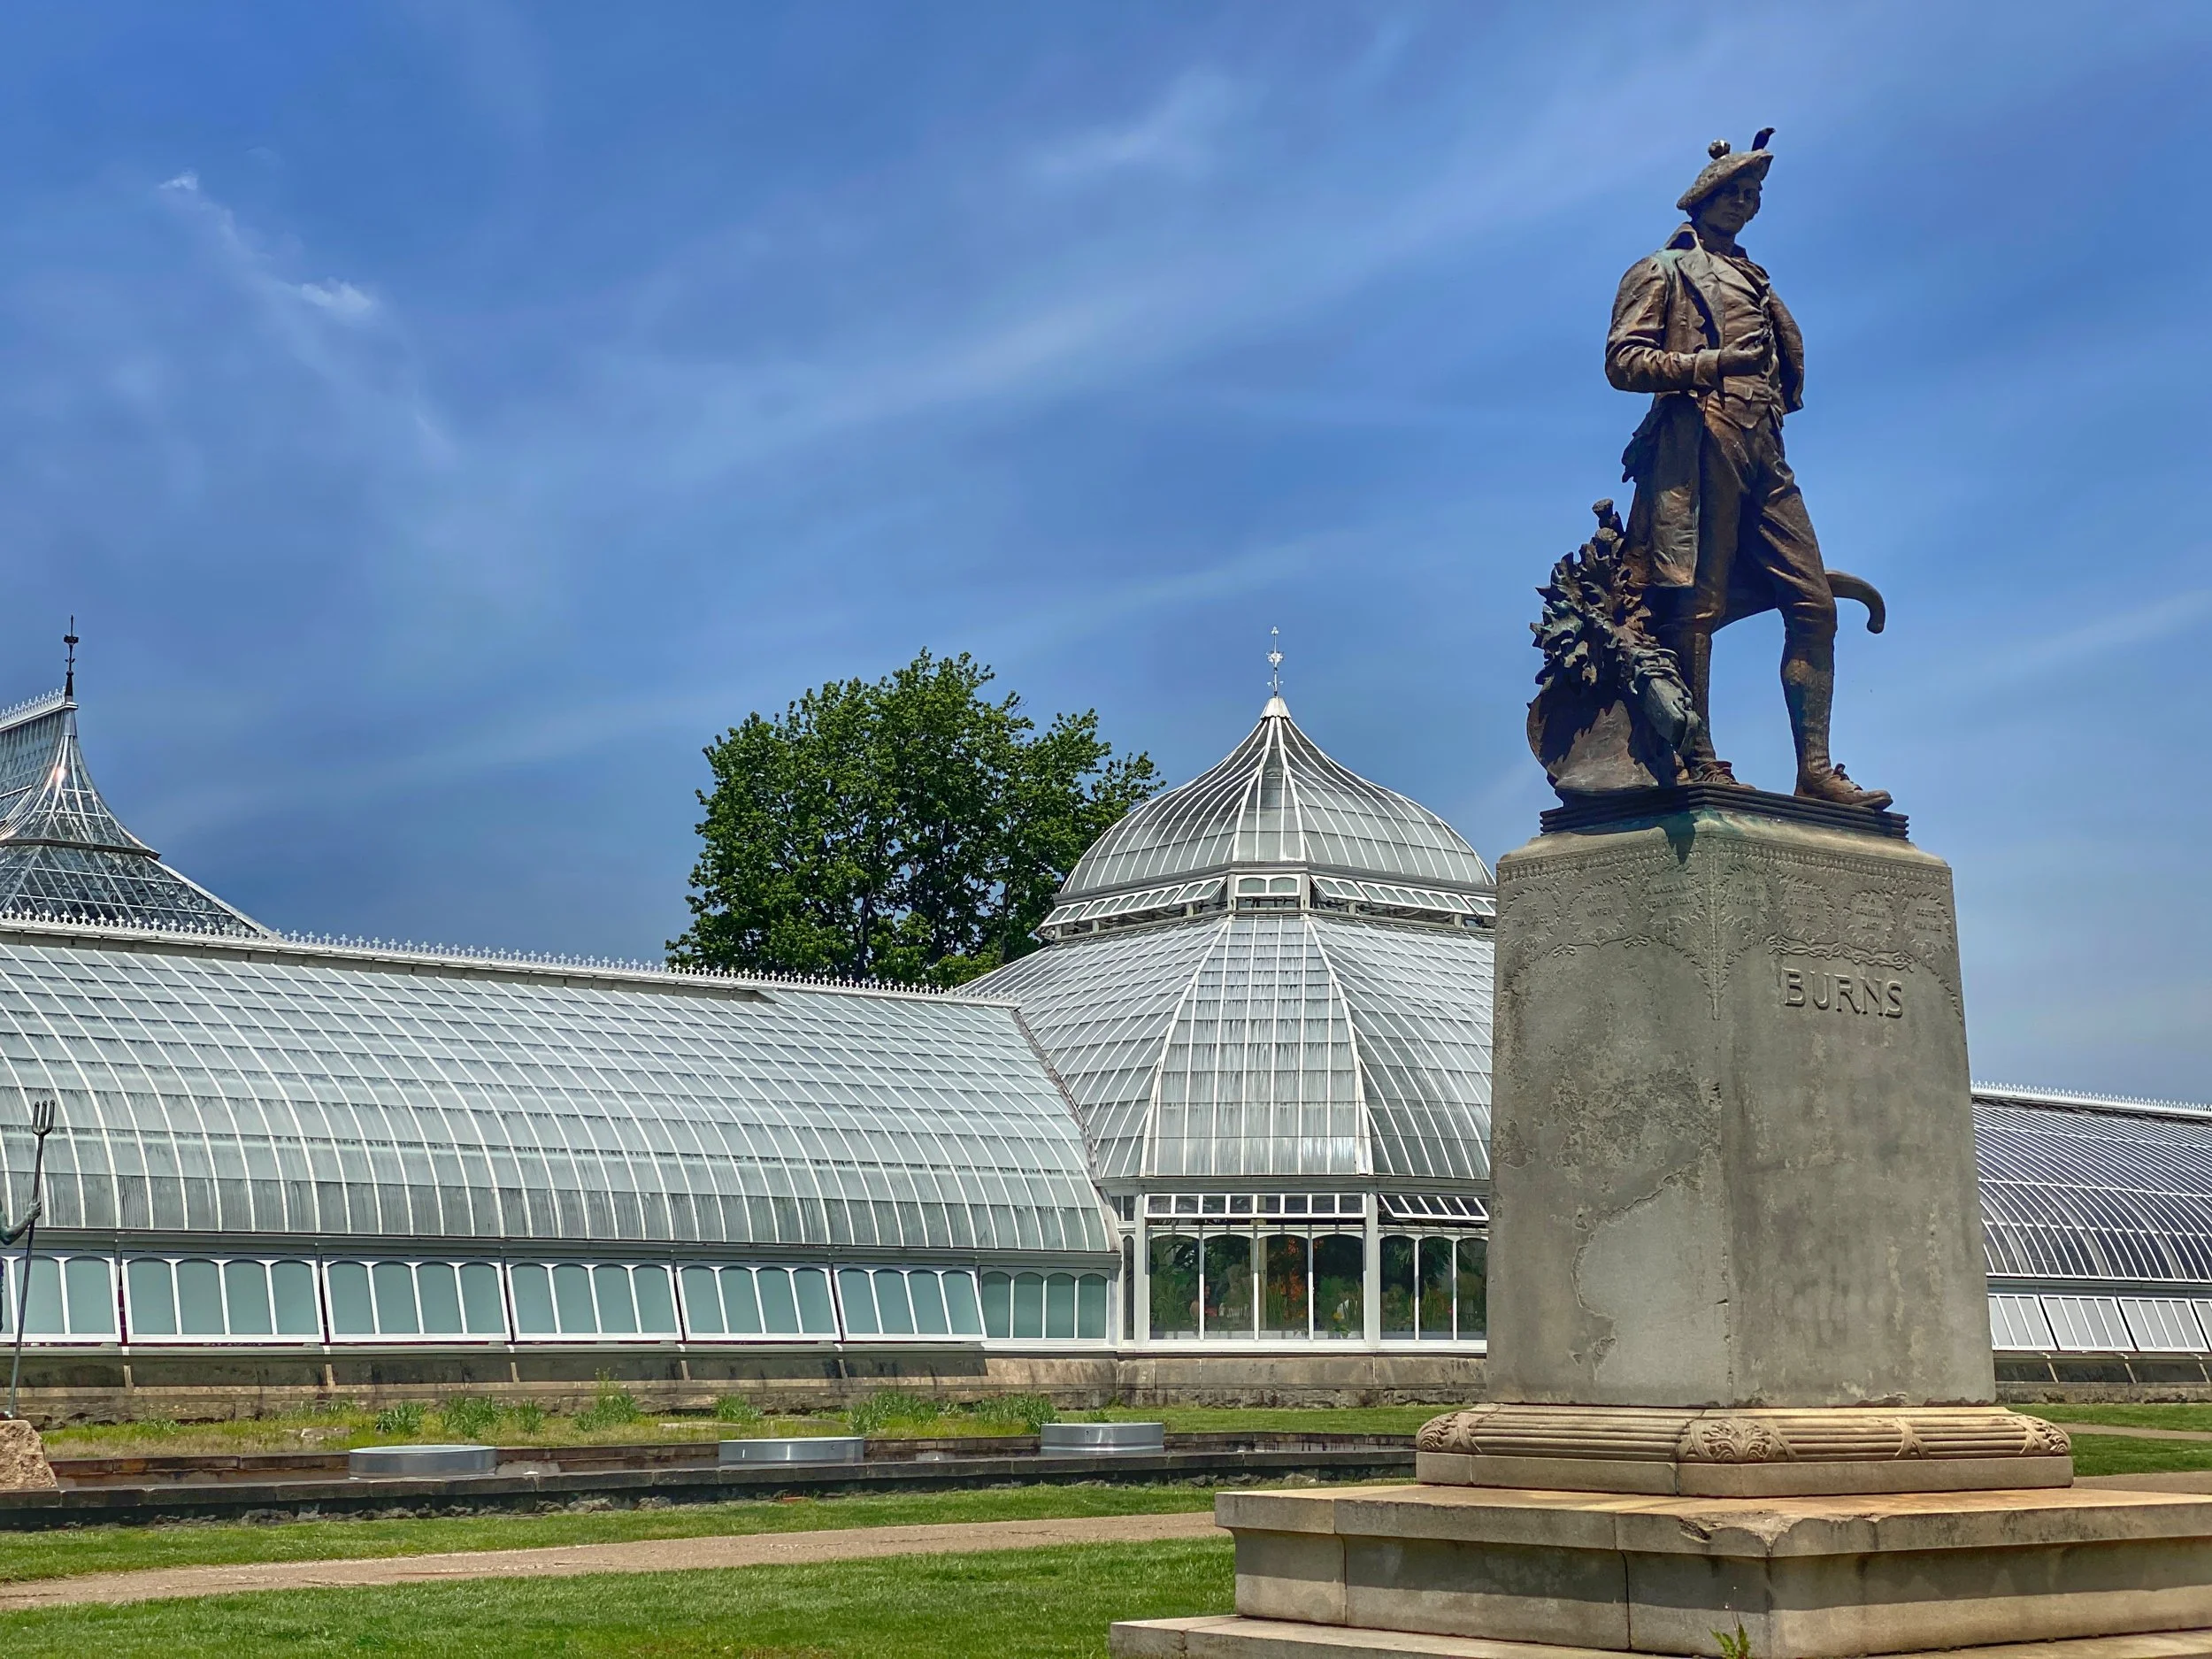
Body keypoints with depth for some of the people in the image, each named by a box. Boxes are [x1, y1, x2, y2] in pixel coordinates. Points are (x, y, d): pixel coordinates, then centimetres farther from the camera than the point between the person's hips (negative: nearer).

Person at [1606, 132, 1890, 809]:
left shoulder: (1753, 281, 31)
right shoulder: (1663, 272, 10)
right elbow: (1623, 359, -3)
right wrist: (1709, 363, -14)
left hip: (1764, 453, 7)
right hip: (1700, 443, -7)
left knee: (1814, 604, -3)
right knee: (1696, 605, -11)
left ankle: (1815, 770, -4)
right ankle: (1700, 763, -14)